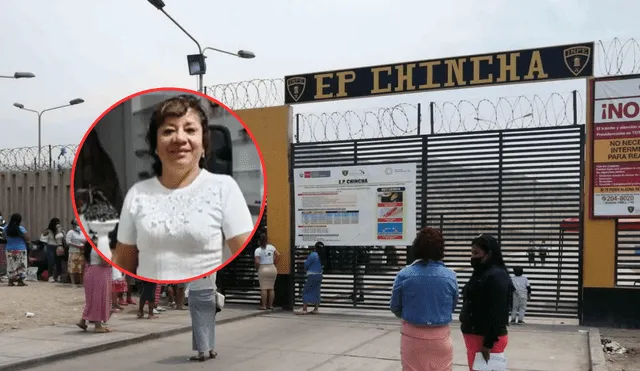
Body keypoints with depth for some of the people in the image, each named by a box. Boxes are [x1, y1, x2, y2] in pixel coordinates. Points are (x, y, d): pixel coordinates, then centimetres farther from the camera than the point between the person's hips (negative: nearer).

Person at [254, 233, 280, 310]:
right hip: (272, 268, 4)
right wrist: (274, 263, 10)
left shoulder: (258, 250, -7)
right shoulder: (271, 247, 4)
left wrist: (257, 268, 1)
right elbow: (278, 255, 0)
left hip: (263, 269, -4)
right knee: (271, 288, 10)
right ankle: (270, 305, 13)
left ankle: (263, 305, 0)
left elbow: (257, 262, -16)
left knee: (264, 288, -1)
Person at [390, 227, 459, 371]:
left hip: (412, 336, 0)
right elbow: (452, 307, 4)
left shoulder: (404, 275, -11)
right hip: (440, 337, 1)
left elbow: (395, 307, 0)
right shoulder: (450, 276, -9)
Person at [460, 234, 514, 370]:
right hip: (475, 336, 9)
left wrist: (488, 344, -22)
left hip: (487, 339, -9)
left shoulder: (497, 276, -16)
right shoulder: (480, 273, 14)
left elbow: (496, 314, -21)